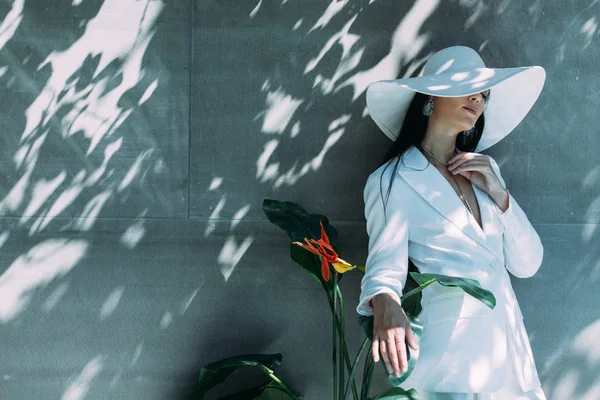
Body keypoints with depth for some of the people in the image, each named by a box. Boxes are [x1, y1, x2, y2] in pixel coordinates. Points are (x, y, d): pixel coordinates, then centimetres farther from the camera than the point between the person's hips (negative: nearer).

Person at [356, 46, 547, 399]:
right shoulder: (391, 181, -4)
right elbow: (386, 262, -13)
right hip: (451, 347, -6)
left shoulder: (487, 171, 14)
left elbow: (527, 264, 9)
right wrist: (385, 303, -35)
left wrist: (498, 194, -4)